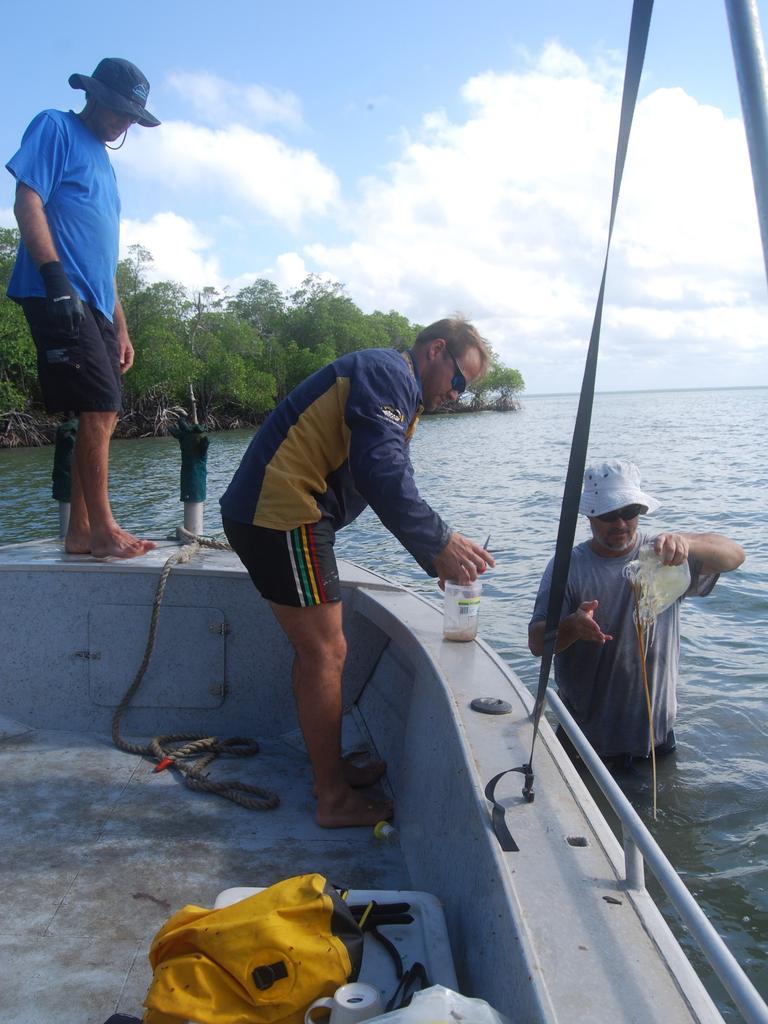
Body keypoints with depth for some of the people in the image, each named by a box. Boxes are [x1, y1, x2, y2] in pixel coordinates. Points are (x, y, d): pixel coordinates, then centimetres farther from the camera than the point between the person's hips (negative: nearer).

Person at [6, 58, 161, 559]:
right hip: (61, 297, -8)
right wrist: (56, 277, -20)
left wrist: (120, 327, 21)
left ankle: (80, 532, 8)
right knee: (101, 408, -15)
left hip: (95, 307, 8)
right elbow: (28, 202, -8)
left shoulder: (103, 161, 27)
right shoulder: (56, 128, 5)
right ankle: (102, 529, -9)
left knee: (102, 416, 4)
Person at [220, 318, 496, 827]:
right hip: (283, 516, -11)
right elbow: (381, 474, -23)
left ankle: (333, 769, 31)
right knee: (326, 654, -4)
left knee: (318, 651, 18)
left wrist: (438, 556, 13)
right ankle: (335, 800, 8)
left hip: (269, 515, 11)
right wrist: (440, 542, -18)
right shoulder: (389, 372, -10)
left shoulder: (394, 389, 25)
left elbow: (390, 480, 22)